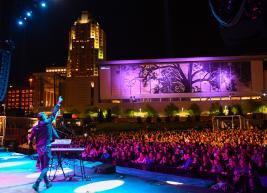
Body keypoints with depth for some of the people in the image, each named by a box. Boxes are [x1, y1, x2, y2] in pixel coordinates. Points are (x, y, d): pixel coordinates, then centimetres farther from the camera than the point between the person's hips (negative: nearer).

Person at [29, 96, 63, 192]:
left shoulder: (35, 127, 0)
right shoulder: (48, 123, -10)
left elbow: (30, 138, 8)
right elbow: (54, 113, -2)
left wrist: (29, 140, 33)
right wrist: (58, 103, 9)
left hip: (39, 148, 5)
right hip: (46, 148, -5)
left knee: (43, 167, 17)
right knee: (45, 167, 0)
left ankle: (47, 183, 28)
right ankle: (36, 183, -16)